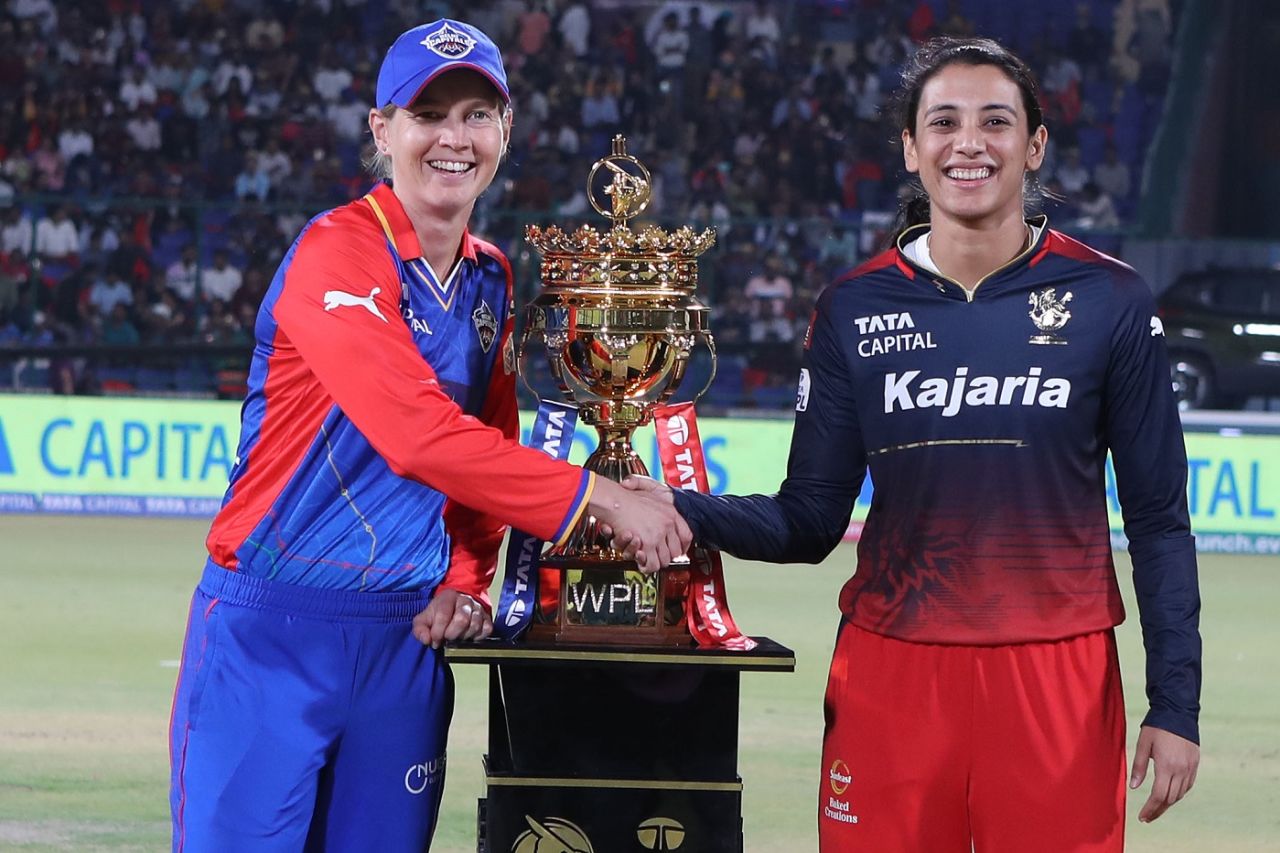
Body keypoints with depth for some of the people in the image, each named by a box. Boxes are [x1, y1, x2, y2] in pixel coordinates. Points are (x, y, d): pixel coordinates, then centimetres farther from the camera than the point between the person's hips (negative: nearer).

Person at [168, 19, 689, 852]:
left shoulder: (492, 280, 11)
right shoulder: (337, 252, -13)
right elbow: (417, 432, -24)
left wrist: (465, 581, -1)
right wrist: (598, 496, -23)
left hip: (407, 638, 6)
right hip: (272, 630, -6)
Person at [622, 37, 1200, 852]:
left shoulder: (1109, 301, 0)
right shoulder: (855, 309, 5)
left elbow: (1158, 518, 2)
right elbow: (809, 522, 5)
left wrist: (1175, 703, -4)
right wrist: (682, 511, -13)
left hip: (1057, 678, -1)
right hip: (891, 672, 1)